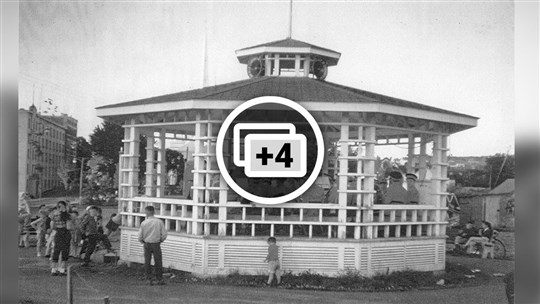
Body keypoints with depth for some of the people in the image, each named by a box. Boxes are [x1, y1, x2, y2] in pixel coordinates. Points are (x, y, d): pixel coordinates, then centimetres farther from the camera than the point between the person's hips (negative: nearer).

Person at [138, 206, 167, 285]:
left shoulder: (143, 223, -8)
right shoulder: (159, 222, -8)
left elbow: (140, 237, -5)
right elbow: (164, 235, -7)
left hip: (147, 244, 0)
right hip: (156, 245, 0)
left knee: (147, 262, 10)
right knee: (158, 262, 9)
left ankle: (148, 279, 11)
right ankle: (160, 279, 12)